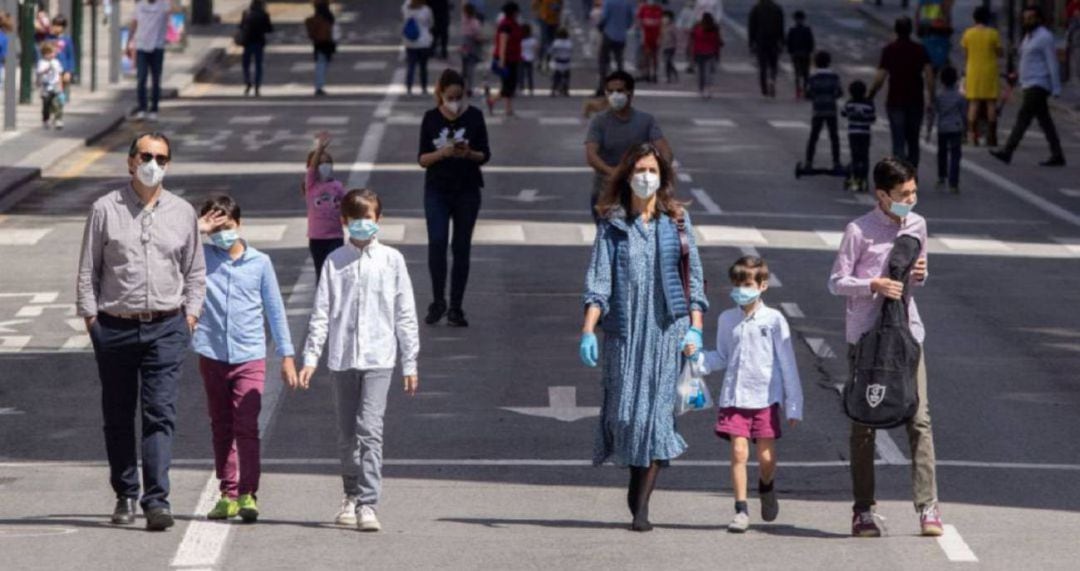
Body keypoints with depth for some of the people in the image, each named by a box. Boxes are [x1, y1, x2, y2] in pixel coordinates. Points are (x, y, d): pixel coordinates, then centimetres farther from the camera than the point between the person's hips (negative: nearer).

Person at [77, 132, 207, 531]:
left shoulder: (182, 213, 8)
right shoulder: (105, 209, 2)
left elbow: (195, 271, 15)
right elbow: (88, 270, 4)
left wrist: (191, 314, 6)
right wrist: (90, 316, -2)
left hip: (166, 328, 0)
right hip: (115, 328, 0)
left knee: (160, 415, -10)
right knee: (118, 416, 8)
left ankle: (157, 501, -15)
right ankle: (125, 496, 22)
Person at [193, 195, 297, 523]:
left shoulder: (260, 263, 4)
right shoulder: (200, 258, 4)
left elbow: (275, 310, 8)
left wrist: (286, 355, 7)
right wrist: (197, 229, -11)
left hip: (249, 358, -2)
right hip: (212, 357, 2)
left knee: (246, 427, -10)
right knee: (221, 428, 8)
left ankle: (247, 495, -12)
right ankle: (228, 494, 15)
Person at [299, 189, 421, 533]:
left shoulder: (391, 260, 4)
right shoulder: (335, 262, 7)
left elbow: (405, 314, 7)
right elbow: (321, 312, 7)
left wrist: (410, 362, 5)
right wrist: (311, 357, -1)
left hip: (378, 358, -2)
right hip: (341, 358, 2)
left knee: (370, 430, -14)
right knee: (346, 434, 10)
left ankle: (368, 504, -17)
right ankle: (352, 496, 26)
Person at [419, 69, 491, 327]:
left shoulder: (474, 116, 0)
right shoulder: (431, 118, 0)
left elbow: (485, 155, 2)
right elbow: (422, 158, 0)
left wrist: (468, 154, -19)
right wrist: (442, 153, -19)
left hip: (467, 190, 1)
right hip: (437, 191, -1)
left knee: (461, 248, 3)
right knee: (437, 243, -15)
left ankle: (456, 308, 12)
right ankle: (438, 301, 0)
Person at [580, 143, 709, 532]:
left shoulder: (677, 221, 7)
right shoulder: (612, 224, 5)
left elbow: (694, 276, 7)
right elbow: (598, 279, -1)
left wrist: (695, 327, -2)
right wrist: (588, 330, -12)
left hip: (668, 326, -1)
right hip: (624, 328, 1)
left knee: (656, 408, -8)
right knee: (623, 408, 0)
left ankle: (642, 506, -7)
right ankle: (637, 480, 27)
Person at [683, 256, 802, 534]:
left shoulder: (774, 320, -2)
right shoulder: (727, 320, 6)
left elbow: (788, 364, 2)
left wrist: (794, 406, 1)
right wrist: (696, 356, -2)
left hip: (766, 397, -2)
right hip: (735, 396, 2)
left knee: (766, 455, 1)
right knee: (739, 451, -7)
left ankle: (766, 488, 34)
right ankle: (741, 509, -1)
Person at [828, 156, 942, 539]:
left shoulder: (917, 225, 6)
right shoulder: (859, 231, -9)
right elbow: (836, 282, -6)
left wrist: (921, 275, -5)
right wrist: (873, 285, -21)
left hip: (907, 333, 3)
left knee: (919, 418, -6)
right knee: (864, 422, 4)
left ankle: (927, 507, -5)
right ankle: (863, 511, 10)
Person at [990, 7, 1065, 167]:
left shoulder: (1045, 37, -10)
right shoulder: (1029, 37, 18)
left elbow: (1052, 64, -14)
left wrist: (1056, 89, -17)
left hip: (1038, 86, -10)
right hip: (1030, 86, 10)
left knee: (1024, 117, -12)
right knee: (1044, 121, 7)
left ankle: (1007, 152, -16)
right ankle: (1057, 156, 7)